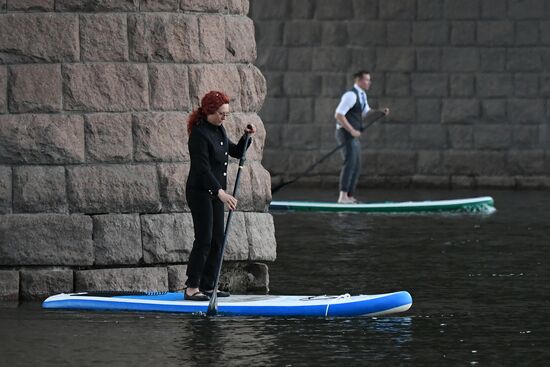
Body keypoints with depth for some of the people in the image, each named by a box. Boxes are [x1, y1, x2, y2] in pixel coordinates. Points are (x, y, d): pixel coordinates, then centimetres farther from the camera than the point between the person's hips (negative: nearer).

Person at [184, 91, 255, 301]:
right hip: (200, 192, -9)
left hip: (215, 193, 9)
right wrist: (221, 193, -32)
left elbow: (236, 152, 22)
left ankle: (207, 287, 13)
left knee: (217, 241, 8)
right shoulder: (199, 134, -17)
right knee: (204, 240, -11)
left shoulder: (219, 130, 11)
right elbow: (203, 168, -25)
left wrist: (246, 137, 3)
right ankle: (191, 289, -9)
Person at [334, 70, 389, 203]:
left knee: (356, 167, 10)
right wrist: (352, 130, -22)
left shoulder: (362, 95, 13)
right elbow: (338, 115, -21)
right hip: (346, 133, -10)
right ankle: (343, 196, -25)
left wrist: (381, 112, 9)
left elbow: (366, 113, 26)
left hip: (353, 135, 10)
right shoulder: (351, 95, -17)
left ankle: (350, 196, 13)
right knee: (350, 163, -19)